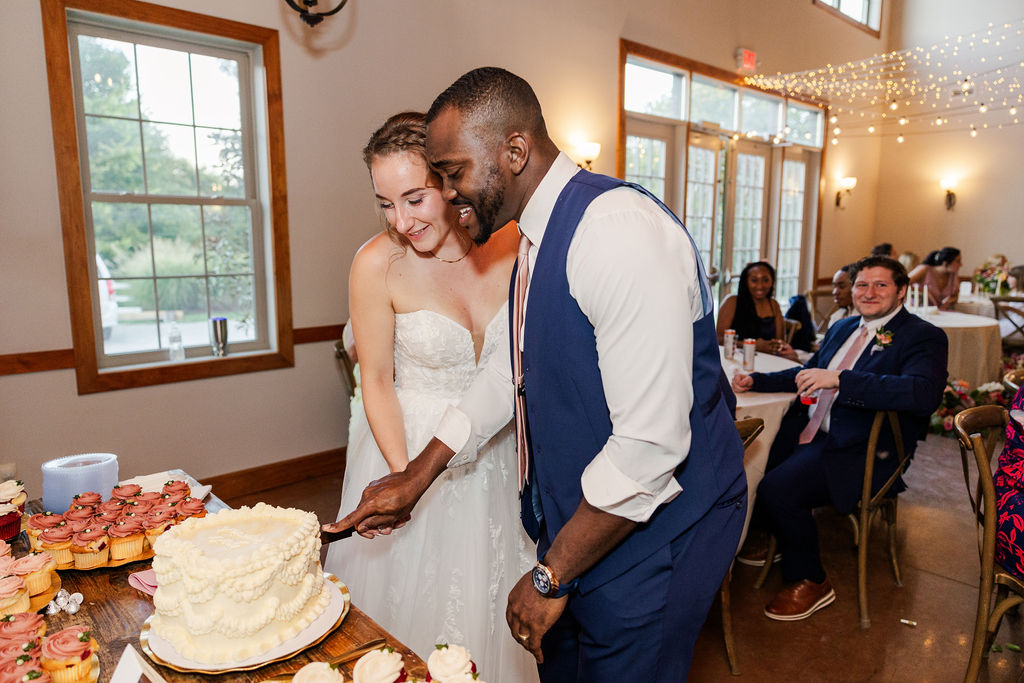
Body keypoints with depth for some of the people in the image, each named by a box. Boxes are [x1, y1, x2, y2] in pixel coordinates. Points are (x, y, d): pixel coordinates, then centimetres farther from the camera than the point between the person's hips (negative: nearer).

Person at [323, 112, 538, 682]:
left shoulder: (514, 244, -11)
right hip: (413, 445, -2)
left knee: (499, 606, 19)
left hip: (503, 450, 3)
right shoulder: (378, 264, -16)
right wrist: (402, 475, -15)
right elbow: (378, 382, -7)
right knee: (415, 602, 13)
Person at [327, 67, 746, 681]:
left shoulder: (620, 231, -26)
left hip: (653, 531, -8)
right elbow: (515, 372, 13)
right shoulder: (537, 237, 5)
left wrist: (552, 577, -16)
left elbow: (650, 445, -28)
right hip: (578, 513, 9)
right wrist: (417, 476, 12)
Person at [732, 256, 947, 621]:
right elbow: (808, 372, 29)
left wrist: (839, 379, -32)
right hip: (810, 429, 8)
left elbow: (924, 394, -27)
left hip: (863, 450, -8)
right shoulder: (842, 328, 17)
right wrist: (756, 380, 14)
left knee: (777, 489, -25)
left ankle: (810, 583, 1)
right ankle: (774, 540, 22)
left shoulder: (924, 337, -7)